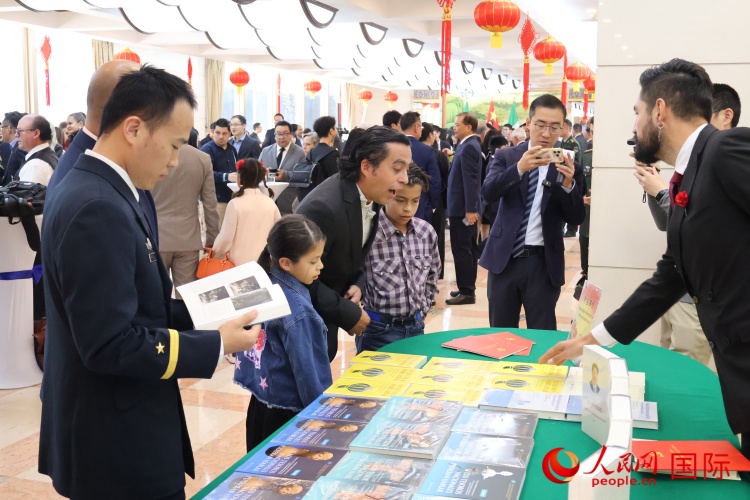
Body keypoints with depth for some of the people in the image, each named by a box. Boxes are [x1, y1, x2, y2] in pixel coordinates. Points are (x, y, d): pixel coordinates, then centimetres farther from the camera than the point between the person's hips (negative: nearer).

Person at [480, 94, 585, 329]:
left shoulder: (569, 167, 3)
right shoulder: (506, 156, 3)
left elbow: (576, 218, -2)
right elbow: (488, 193, -12)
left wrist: (568, 183, -19)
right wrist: (519, 168, -28)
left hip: (544, 263, 0)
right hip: (504, 258, 1)